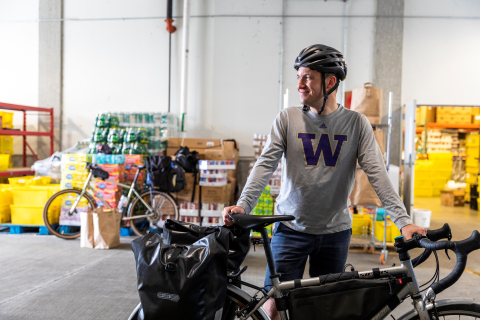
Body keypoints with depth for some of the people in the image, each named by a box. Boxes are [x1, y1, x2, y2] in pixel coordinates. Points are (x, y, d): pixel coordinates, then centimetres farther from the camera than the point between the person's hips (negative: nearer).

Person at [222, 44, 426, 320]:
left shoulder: (357, 124, -3)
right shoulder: (288, 119, -3)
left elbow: (378, 174, -8)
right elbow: (266, 165, -10)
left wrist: (404, 221, -17)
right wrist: (243, 204, -24)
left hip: (335, 232, 1)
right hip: (291, 228, 0)